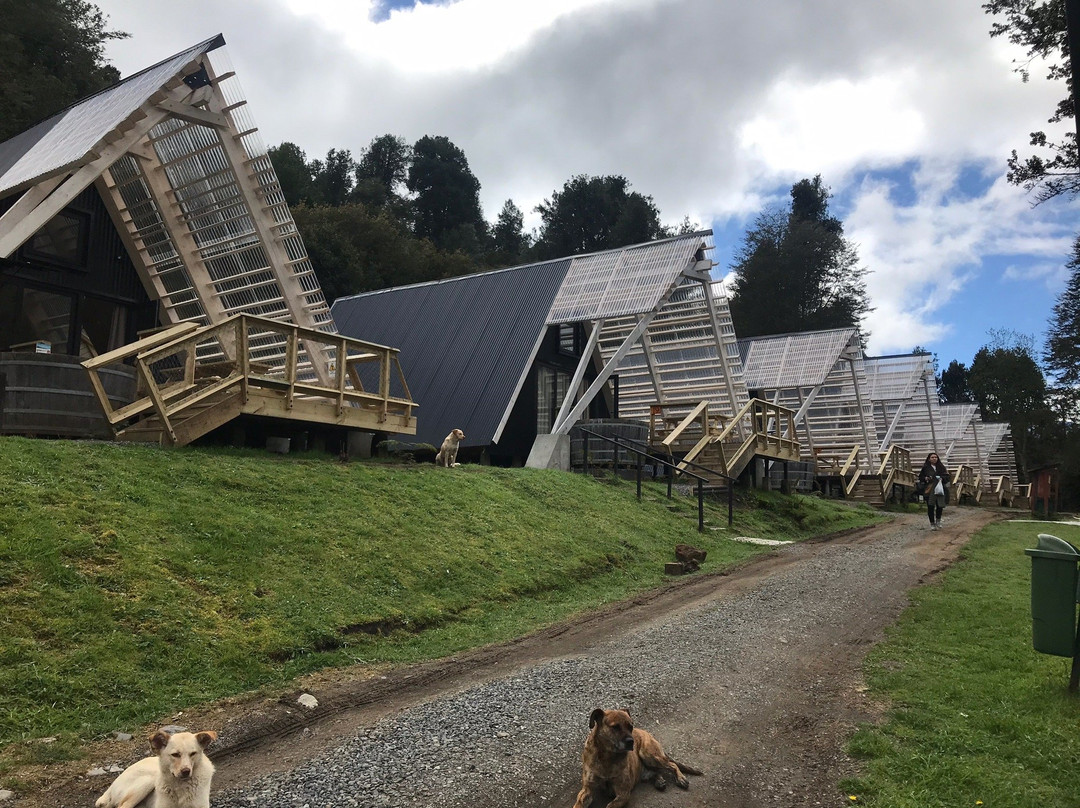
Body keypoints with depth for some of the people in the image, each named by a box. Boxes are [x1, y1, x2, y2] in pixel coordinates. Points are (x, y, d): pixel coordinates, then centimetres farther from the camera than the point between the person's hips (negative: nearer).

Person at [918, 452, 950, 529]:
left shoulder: (941, 467, 9)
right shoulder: (925, 467, 4)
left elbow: (947, 476, 11)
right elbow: (920, 477, 9)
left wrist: (942, 478, -9)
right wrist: (925, 478, -10)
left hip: (940, 489, 2)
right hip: (929, 490, -2)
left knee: (940, 506, 1)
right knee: (930, 507, -2)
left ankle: (938, 521, 27)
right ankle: (932, 524, 10)